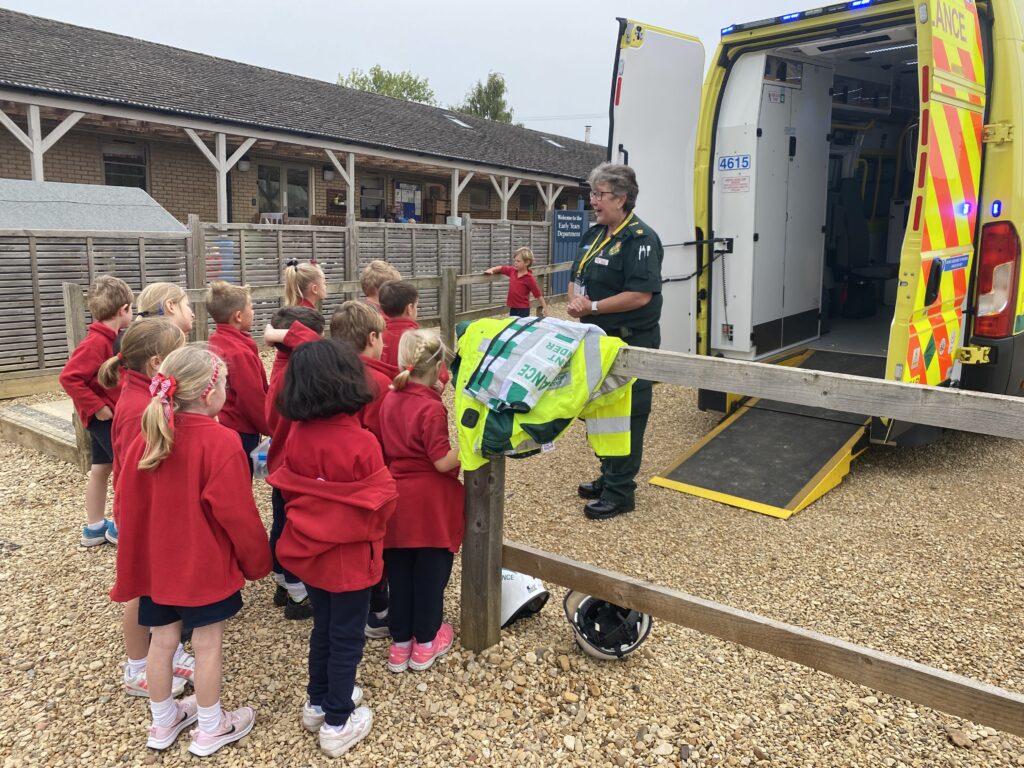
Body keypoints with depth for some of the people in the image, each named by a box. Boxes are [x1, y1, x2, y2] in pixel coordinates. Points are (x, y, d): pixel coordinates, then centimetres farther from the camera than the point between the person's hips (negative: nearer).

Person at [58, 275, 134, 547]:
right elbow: (68, 377, -27)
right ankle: (122, 526, 8)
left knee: (101, 469, 15)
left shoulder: (109, 339, 7)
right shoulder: (97, 342, -22)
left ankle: (94, 527, 26)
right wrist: (97, 407, -24)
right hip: (103, 416, -9)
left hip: (108, 415, 9)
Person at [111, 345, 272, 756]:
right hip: (207, 564, -6)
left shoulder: (147, 437, -5)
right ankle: (211, 728, 26)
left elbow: (127, 505, 3)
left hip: (157, 562, 6)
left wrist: (139, 555, 15)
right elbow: (238, 514, -19)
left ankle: (163, 721, 37)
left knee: (162, 640, 18)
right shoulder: (221, 441, -23)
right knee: (207, 644, 9)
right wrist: (256, 559, -4)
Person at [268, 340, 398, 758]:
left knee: (323, 628, 24)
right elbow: (384, 501, -16)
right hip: (350, 556, -5)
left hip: (309, 550, 6)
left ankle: (319, 702, 41)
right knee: (346, 637, 11)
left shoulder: (296, 436, -8)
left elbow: (289, 490, 4)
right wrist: (369, 531, 6)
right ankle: (338, 724, 25)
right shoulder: (361, 443, -25)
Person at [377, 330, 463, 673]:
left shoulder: (389, 400, 3)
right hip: (430, 504, -6)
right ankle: (425, 644, 23)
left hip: (398, 499, 6)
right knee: (430, 572, 10)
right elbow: (442, 462, -19)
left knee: (399, 573, 15)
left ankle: (400, 644, 27)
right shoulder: (432, 408, -18)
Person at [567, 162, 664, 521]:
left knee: (626, 417, 0)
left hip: (631, 343, -9)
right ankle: (609, 477, 34)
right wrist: (575, 300, -6)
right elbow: (576, 279, 17)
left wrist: (593, 307, -20)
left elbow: (640, 294, -24)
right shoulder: (594, 234, 12)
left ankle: (620, 492, 10)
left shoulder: (640, 239, -15)